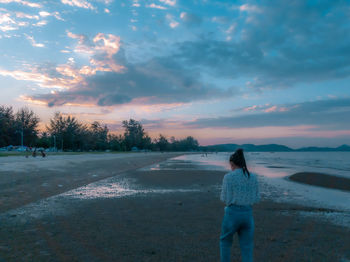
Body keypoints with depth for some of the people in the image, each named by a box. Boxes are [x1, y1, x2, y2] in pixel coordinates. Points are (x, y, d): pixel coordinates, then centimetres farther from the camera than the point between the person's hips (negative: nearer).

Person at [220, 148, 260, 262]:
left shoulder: (228, 177, -12)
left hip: (232, 214, -3)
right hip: (247, 214, 3)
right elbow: (256, 199, 8)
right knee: (247, 248, 16)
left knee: (225, 241, 23)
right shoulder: (253, 177, 2)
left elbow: (225, 199, -9)